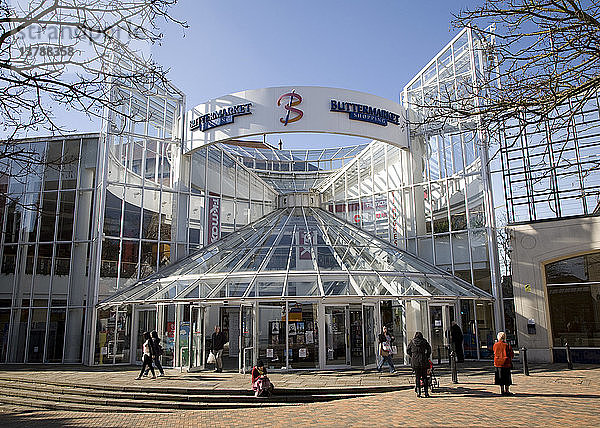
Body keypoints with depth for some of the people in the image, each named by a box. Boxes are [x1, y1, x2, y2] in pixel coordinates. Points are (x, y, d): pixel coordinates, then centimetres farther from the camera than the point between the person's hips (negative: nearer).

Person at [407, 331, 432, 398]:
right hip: (423, 360, -1)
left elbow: (408, 350, 11)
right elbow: (429, 349, 0)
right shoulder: (424, 341, 4)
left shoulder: (412, 341, 8)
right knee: (424, 376, 8)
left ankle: (418, 392, 2)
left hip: (414, 361, 1)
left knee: (417, 376, 8)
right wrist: (427, 357, 9)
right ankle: (426, 393, 8)